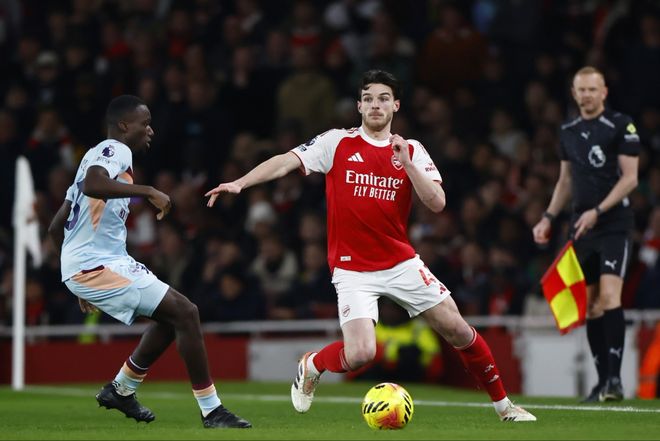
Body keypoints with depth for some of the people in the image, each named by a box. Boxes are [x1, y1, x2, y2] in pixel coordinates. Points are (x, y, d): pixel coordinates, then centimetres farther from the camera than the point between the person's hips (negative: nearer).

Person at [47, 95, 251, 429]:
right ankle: (212, 411, -10)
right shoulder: (115, 151, -8)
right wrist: (147, 192, -30)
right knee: (185, 313, -12)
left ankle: (121, 389, 28)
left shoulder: (96, 155, 22)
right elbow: (92, 185, -33)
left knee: (173, 313, 20)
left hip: (80, 267, 10)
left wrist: (82, 286, 31)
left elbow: (56, 228, 26)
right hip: (100, 264, -10)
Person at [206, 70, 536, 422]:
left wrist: (406, 163, -19)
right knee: (360, 354, -20)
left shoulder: (411, 151, 4)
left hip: (401, 262, 3)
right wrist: (240, 183, -24)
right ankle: (311, 367, 14)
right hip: (353, 269, -3)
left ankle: (502, 404, 16)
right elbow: (286, 162, -10)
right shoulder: (337, 143, -2)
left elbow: (436, 203, -7)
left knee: (457, 329, -2)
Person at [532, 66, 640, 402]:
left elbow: (630, 178, -9)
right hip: (581, 228, 6)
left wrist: (597, 211, -16)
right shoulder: (568, 132, 14)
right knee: (590, 306, 4)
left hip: (614, 224, -6)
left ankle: (615, 378, -20)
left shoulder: (621, 125, -4)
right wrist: (548, 217, 14)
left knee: (609, 295, -19)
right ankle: (603, 381, 10)